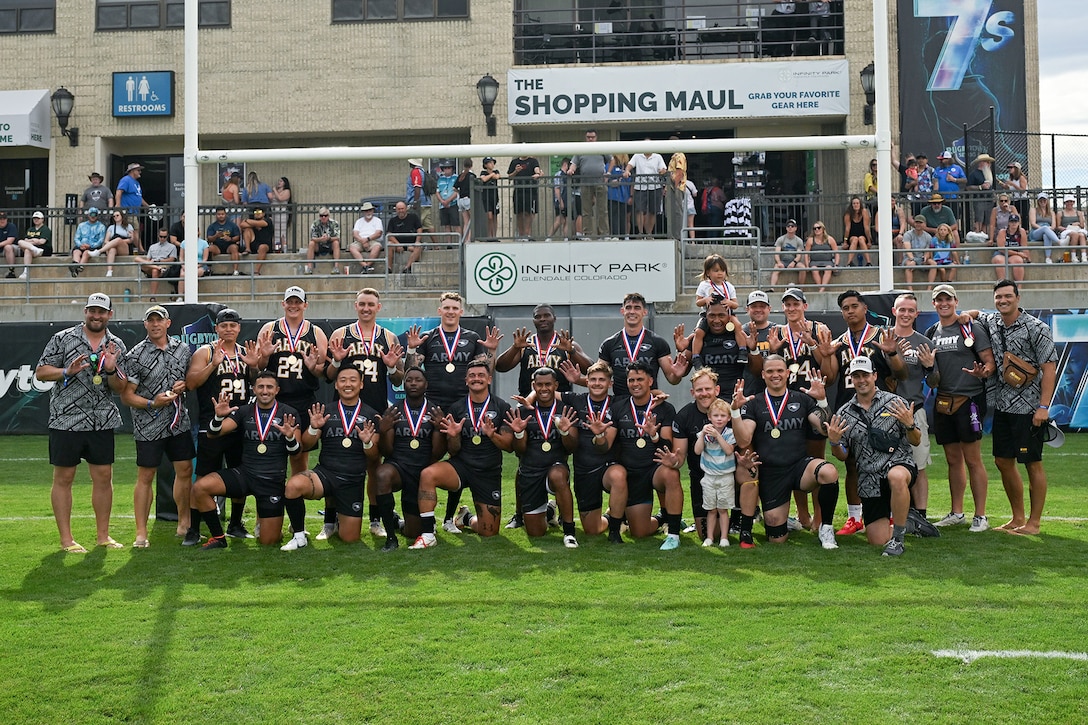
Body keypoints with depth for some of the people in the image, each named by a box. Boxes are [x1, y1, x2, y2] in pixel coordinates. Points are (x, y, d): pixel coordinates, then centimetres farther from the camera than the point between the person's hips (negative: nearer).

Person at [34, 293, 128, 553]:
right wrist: (67, 371, -17)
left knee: (104, 477, 6)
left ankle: (103, 535, 17)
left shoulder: (116, 346, 8)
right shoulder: (62, 339, -1)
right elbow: (40, 372, -1)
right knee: (63, 478, 2)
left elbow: (121, 388, 6)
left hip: (102, 423, 3)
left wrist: (111, 371, -13)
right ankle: (66, 539, 10)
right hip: (66, 421, -3)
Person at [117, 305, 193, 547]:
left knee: (185, 471, 10)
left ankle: (184, 523, 25)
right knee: (145, 477, -1)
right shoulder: (136, 356, -9)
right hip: (148, 425, -5)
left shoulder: (182, 348, 7)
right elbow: (126, 395, -8)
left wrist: (184, 385, -2)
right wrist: (153, 403, -21)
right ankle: (141, 533, 3)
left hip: (179, 422, 5)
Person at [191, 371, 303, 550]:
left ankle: (262, 520, 35)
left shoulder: (288, 414, 0)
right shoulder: (244, 412, 5)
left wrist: (290, 437, -25)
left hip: (274, 481, -2)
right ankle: (218, 538, -4)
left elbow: (295, 451, -3)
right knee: (199, 488, -22)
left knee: (269, 541, -2)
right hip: (244, 473, 2)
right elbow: (213, 433, -5)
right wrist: (219, 416, -27)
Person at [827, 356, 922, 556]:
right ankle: (898, 519, 33)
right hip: (869, 481, 3)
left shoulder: (895, 403, 1)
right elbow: (843, 456, 10)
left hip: (899, 464, -3)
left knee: (896, 477, -41)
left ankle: (898, 538, -23)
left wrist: (909, 425, -18)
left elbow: (916, 441, 2)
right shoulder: (844, 413, 7)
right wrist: (834, 442, -11)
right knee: (878, 540, -3)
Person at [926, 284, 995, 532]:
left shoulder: (971, 328, -2)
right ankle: (956, 513, 21)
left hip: (969, 399, -6)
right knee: (953, 460, 13)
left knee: (973, 460, -5)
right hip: (943, 401, 6)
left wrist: (982, 372, -28)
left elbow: (989, 361, -7)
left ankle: (980, 516, 1)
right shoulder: (931, 333, 14)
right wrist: (928, 368, 0)